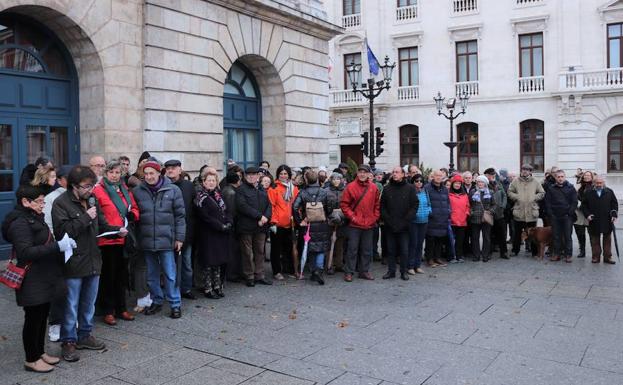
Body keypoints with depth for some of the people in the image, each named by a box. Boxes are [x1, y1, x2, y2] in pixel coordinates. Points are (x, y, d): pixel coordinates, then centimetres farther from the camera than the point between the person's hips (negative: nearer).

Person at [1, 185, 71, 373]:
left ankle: (40, 352, 30)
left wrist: (62, 243, 6)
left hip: (44, 278, 9)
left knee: (42, 316, 17)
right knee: (33, 318, 3)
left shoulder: (34, 217, 13)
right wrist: (58, 246, -28)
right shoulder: (20, 223, -17)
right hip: (32, 282, -9)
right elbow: (26, 252, -25)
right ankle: (31, 360, 17)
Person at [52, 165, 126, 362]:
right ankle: (68, 341, 16)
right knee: (71, 305, 4)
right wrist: (86, 218, -21)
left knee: (89, 302, 17)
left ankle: (84, 335, 31)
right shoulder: (61, 203, -12)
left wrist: (118, 230, -4)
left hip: (93, 260, 7)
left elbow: (102, 225, 15)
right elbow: (62, 232, -22)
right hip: (74, 263, -7)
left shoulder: (92, 200, 8)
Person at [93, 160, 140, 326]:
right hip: (107, 240, -6)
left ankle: (121, 308, 24)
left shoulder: (125, 190, 14)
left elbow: (134, 208, 17)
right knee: (108, 275, 1)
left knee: (122, 275, 13)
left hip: (123, 239, 6)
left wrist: (132, 214, -5)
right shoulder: (98, 190, -5)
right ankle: (108, 311, 12)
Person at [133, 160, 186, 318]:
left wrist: (179, 238, -3)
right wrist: (134, 237, 4)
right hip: (147, 240, 3)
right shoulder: (137, 191, 3)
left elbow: (180, 215, 0)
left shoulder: (173, 190, -2)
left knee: (170, 275, 0)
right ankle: (157, 301, 29)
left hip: (166, 240, -3)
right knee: (152, 274, 14)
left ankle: (175, 304, 11)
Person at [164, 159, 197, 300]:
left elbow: (195, 206, 7)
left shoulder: (189, 186, 5)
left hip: (187, 230, 3)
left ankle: (186, 289, 24)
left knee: (187, 263, 12)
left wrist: (192, 227, 3)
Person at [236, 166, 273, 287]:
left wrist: (265, 217, -8)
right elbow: (242, 206, -16)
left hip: (261, 227, 5)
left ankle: (259, 275, 18)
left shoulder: (262, 190, 16)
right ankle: (249, 277, 11)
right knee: (248, 253, 2)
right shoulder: (241, 189, -4)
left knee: (260, 251, 10)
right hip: (246, 227, -5)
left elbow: (269, 205, 12)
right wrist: (259, 216, -17)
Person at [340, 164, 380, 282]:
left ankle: (364, 271, 22)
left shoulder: (374, 187, 5)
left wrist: (375, 218, 2)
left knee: (367, 249, 11)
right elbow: (344, 204, -5)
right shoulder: (351, 186, -5)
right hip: (354, 224, -3)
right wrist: (352, 217, -9)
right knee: (353, 249, 1)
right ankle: (349, 272, 10)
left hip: (369, 224, 3)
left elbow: (377, 205, 11)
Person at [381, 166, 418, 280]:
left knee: (404, 250, 4)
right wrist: (387, 220, -7)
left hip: (404, 226, -2)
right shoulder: (387, 188, 5)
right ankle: (391, 271, 17)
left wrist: (405, 220, -10)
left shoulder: (410, 188, 0)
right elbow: (382, 206, 5)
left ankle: (404, 271, 14)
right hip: (390, 226, 2)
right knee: (391, 249, 8)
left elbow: (414, 206, -3)